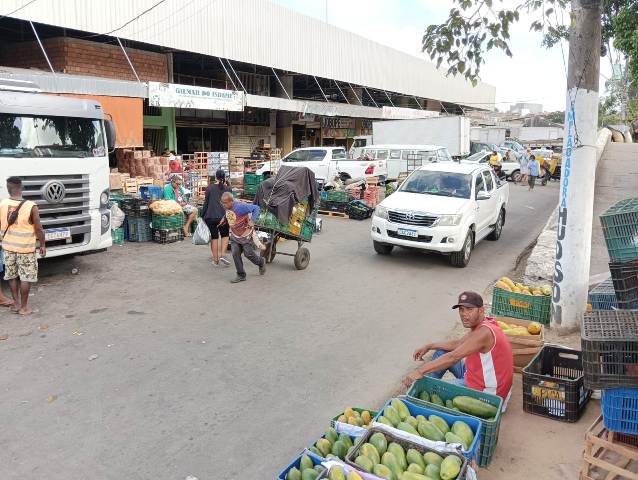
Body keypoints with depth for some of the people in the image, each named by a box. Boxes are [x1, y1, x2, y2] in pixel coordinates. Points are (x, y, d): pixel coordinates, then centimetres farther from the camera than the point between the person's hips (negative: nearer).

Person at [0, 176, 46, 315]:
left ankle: (16, 303, 25)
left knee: (12, 275, 17)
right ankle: (23, 307, 11)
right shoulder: (31, 206, -17)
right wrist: (42, 245, 1)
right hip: (25, 248, -4)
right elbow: (39, 229, -12)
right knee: (26, 277, 6)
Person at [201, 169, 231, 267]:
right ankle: (223, 255, 0)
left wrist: (203, 215, 9)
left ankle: (216, 260, 12)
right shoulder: (227, 188, 1)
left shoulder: (209, 188, -2)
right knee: (225, 235, 18)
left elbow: (206, 203, 0)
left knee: (214, 237, 8)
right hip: (223, 216, 0)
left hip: (211, 216, 0)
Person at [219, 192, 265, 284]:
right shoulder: (227, 208, -3)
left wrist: (252, 220, -30)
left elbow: (256, 208, -23)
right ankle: (241, 276, 7)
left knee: (248, 254, 4)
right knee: (235, 254, -4)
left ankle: (261, 262, 37)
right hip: (234, 236, 6)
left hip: (245, 235, -6)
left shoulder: (240, 206, -28)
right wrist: (224, 219, 5)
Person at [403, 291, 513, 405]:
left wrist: (419, 371, -35)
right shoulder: (480, 324, 0)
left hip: (485, 391, -10)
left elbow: (453, 357, -35)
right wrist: (429, 346, 7)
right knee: (441, 353, 12)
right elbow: (458, 344, 13)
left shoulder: (484, 332, -30)